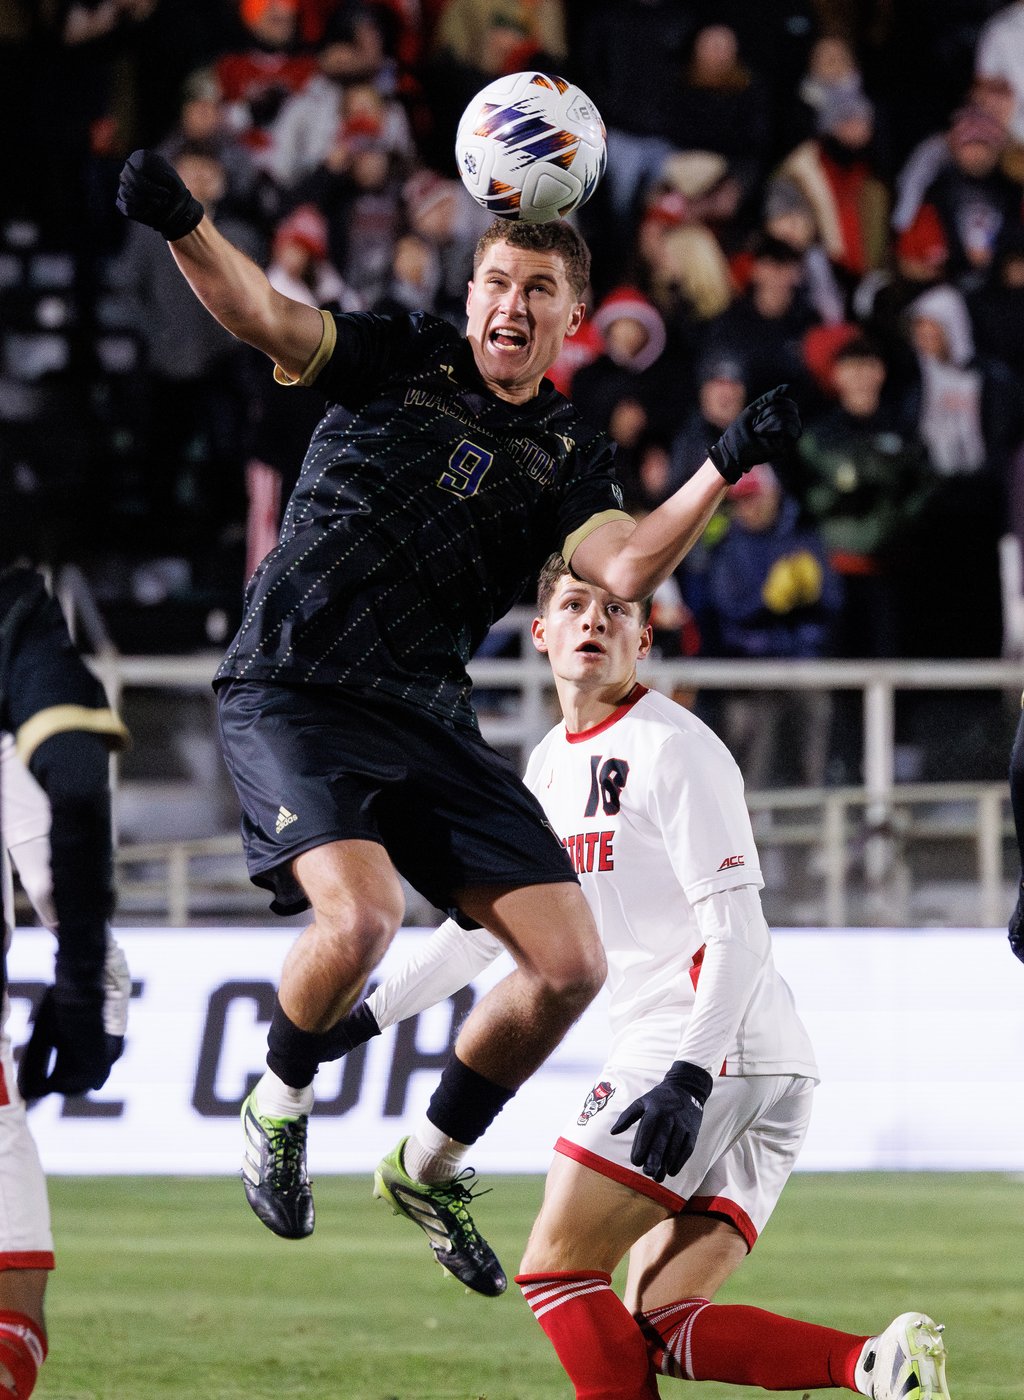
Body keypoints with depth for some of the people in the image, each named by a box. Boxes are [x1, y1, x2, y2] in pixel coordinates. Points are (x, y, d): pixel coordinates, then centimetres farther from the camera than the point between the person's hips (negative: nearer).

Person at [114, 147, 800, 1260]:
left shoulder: (570, 456, 10)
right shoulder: (398, 358, 4)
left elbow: (627, 569, -8)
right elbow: (263, 318, -11)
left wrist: (724, 468, -21)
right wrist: (181, 226, -29)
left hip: (428, 722, 5)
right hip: (291, 695, -4)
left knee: (570, 967, -4)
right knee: (361, 915, -30)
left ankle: (431, 1165, 18)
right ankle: (279, 1104, 1)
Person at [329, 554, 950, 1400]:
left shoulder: (675, 747, -8)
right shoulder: (551, 765, 20)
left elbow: (738, 934, -16)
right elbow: (485, 924, 30)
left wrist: (687, 1077, -26)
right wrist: (368, 1013, 25)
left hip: (722, 1049, -9)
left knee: (555, 1271, -6)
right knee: (661, 1330, 1)